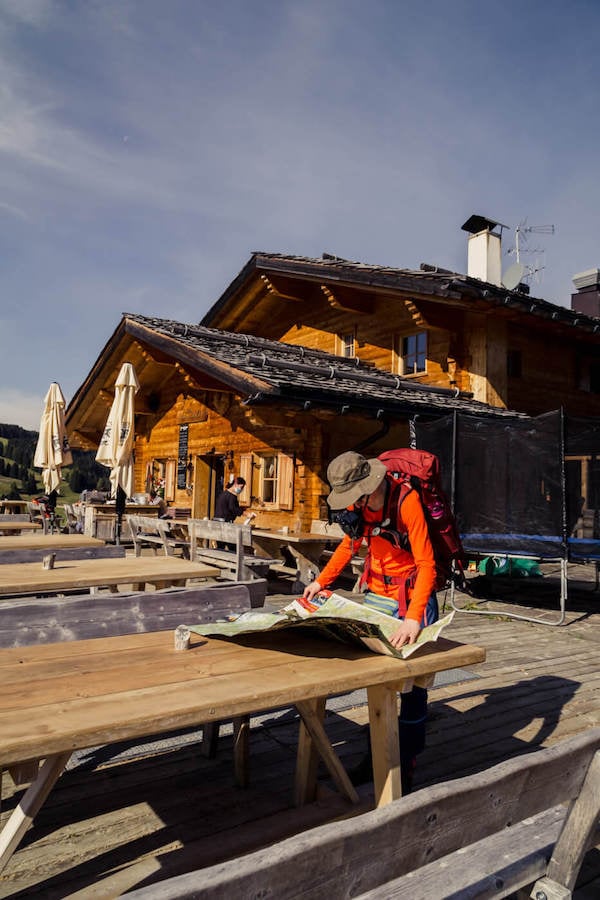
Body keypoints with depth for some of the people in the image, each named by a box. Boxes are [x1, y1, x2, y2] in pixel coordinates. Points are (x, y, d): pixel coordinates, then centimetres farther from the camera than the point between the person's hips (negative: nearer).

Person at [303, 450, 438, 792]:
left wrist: (414, 618, -38)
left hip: (413, 594, -6)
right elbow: (351, 542, 13)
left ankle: (407, 764, 14)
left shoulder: (407, 500, -26)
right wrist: (322, 581, 8)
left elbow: (426, 564, -28)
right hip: (377, 592, 6)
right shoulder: (358, 502, -5)